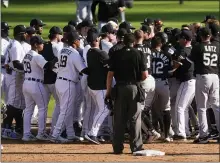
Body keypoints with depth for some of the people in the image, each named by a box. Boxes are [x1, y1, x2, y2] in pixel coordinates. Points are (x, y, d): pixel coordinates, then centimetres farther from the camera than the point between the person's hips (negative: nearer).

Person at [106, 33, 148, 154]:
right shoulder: (138, 54, -3)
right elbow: (145, 75, -5)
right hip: (134, 88, -1)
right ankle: (136, 147, 1)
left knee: (119, 119, 6)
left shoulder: (116, 55, 0)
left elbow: (110, 74, -2)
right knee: (135, 118, 4)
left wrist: (108, 91, 4)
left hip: (120, 88, 1)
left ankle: (117, 147, 5)